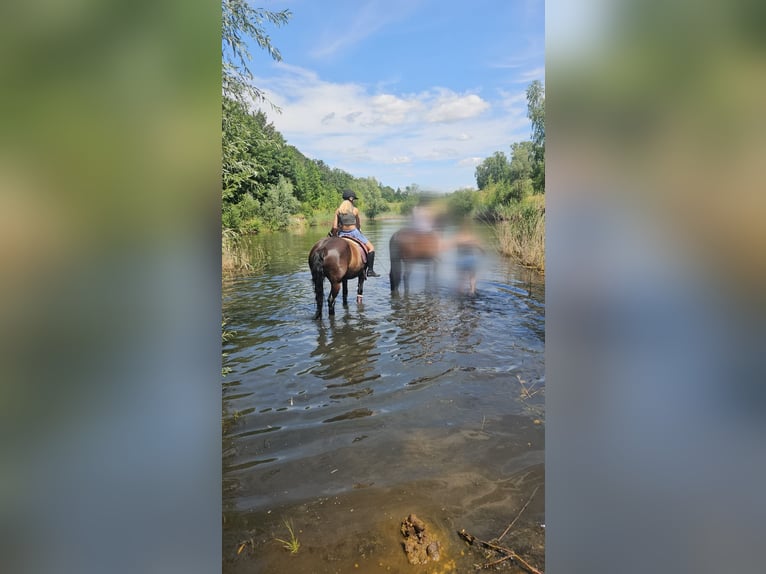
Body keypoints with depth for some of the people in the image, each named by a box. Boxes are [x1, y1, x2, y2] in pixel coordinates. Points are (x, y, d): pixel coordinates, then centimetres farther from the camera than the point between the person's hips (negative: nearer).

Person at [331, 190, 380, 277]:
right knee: (371, 248, 7)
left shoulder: (338, 211, 0)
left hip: (342, 234, 4)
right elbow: (359, 224, 4)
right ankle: (370, 270, 0)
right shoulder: (355, 210, -7)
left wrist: (334, 236, 12)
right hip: (354, 232, -3)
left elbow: (334, 227, -3)